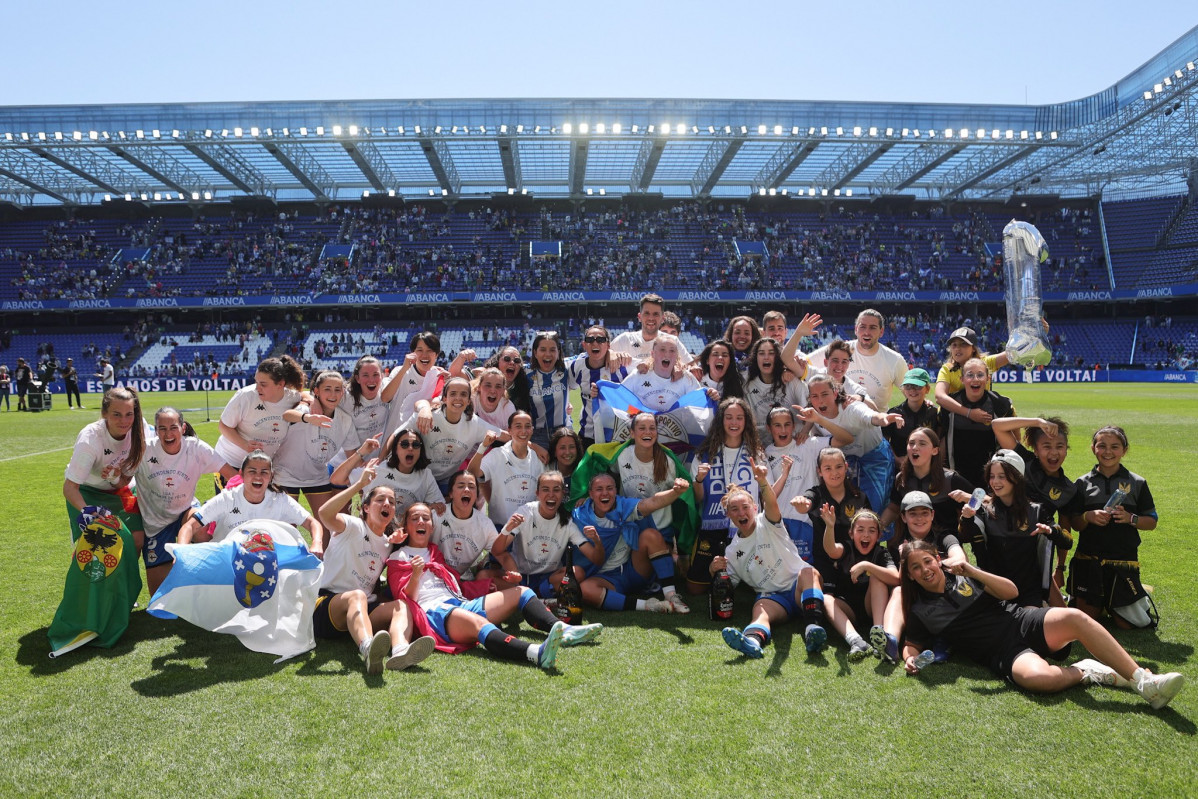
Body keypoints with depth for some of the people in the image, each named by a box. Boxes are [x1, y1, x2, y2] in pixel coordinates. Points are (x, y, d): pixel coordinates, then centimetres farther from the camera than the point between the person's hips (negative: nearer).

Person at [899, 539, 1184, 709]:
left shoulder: (961, 575, 9)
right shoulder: (920, 611, 7)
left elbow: (1011, 591, 5)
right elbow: (913, 643, 12)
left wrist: (975, 573, -10)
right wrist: (910, 658, -12)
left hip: (1023, 623, 3)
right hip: (1004, 654, -3)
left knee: (1074, 617, -29)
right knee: (1037, 676, -38)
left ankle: (1144, 681, -23)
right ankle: (1085, 672, -8)